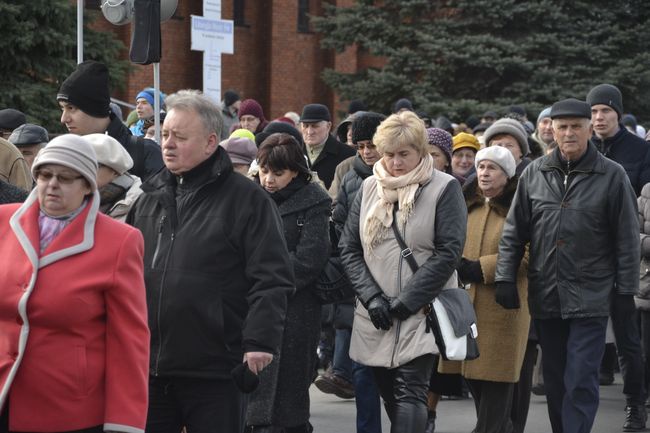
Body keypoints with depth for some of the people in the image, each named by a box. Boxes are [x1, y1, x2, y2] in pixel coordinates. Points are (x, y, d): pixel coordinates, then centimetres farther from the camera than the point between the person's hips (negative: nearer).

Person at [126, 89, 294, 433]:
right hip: (150, 367, 5)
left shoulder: (246, 200, -5)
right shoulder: (150, 198, 13)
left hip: (215, 370, -5)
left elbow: (272, 279, -9)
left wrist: (260, 342, -18)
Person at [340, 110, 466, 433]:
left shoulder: (444, 189, -3)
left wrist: (405, 302, -12)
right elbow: (349, 249, 8)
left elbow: (448, 252, -9)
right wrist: (372, 297, -6)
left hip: (422, 313, -5)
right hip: (376, 317, 5)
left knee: (410, 394, -14)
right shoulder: (369, 188, 9)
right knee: (389, 394, 9)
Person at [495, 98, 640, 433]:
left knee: (581, 382, -7)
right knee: (554, 381, 12)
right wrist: (505, 277, 3)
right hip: (545, 296, 4)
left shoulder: (611, 176, -3)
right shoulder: (534, 173, 6)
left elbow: (627, 239, -1)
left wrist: (626, 290, -3)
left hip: (590, 299, -4)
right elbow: (514, 232, 10)